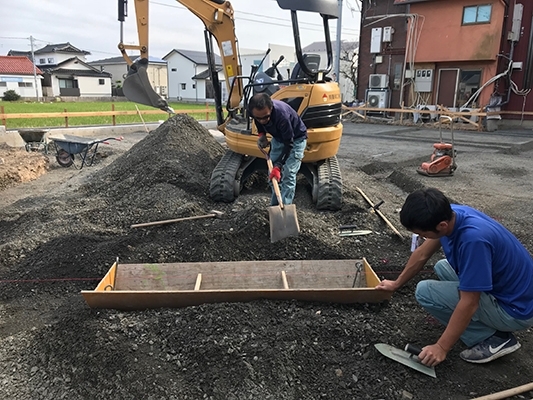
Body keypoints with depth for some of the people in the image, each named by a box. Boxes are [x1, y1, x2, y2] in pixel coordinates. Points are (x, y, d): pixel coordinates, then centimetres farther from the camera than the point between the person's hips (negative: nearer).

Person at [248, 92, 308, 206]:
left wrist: (278, 166, -37)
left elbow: (289, 144, -34)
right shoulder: (255, 111, -25)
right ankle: (274, 206, 17)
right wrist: (261, 134, -11)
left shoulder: (282, 115, -42)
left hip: (296, 139, -6)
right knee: (273, 174, 5)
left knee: (288, 175, -15)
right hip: (278, 137, 6)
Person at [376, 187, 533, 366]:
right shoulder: (450, 214, -10)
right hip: (502, 284, 8)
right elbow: (422, 254, 6)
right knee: (442, 268, 23)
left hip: (515, 308, -8)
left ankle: (492, 339, -3)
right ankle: (492, 324, 14)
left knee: (425, 291, -13)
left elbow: (469, 303, -27)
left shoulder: (473, 238, -35)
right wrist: (396, 283, 18)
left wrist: (441, 347, -18)